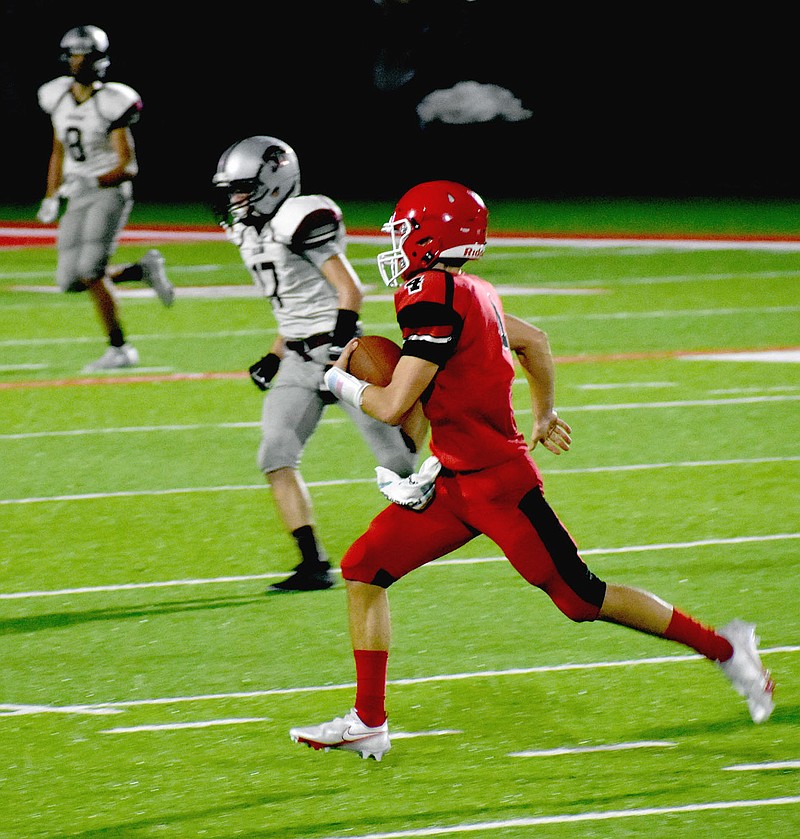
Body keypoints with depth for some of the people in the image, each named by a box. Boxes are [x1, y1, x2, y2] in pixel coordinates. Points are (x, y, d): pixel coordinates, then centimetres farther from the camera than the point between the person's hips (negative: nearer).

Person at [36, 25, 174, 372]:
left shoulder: (111, 103, -12)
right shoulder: (58, 99, 7)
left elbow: (127, 166, -14)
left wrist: (96, 182, -30)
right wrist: (51, 197, 16)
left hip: (110, 191, -7)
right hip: (77, 198, 7)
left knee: (90, 271, -19)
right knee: (69, 281, -1)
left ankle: (119, 349, -8)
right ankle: (143, 270, 20)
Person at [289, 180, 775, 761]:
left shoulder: (433, 300, -22)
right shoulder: (467, 293, 7)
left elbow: (393, 407, -24)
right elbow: (534, 340, 23)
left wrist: (341, 381, -4)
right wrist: (545, 415, 36)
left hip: (497, 482, -10)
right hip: (455, 479, 10)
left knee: (580, 597, 0)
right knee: (365, 570, 3)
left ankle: (723, 648, 14)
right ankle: (368, 724, 6)